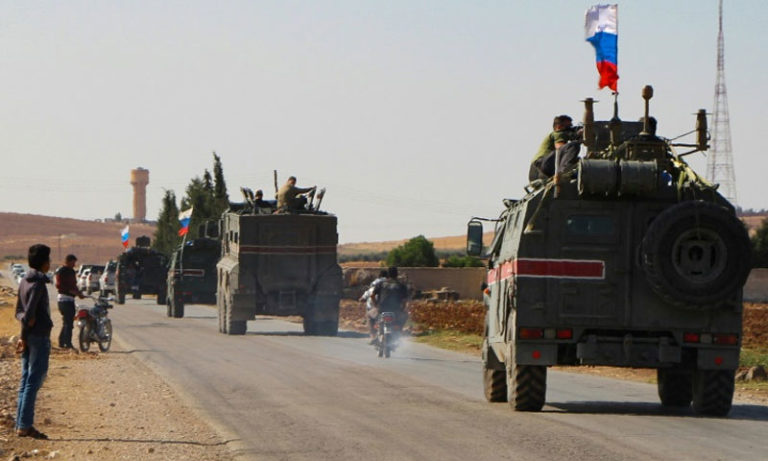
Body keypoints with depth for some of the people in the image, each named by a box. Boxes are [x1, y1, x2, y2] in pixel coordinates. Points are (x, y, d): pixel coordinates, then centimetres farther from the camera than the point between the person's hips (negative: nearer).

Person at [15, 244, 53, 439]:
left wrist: (24, 337, 7)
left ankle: (21, 424, 13)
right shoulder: (38, 284, -15)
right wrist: (24, 336, -9)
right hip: (39, 336, -9)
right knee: (34, 380, -7)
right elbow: (29, 314, -19)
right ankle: (24, 425, -8)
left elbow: (19, 312, 16)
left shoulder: (24, 282, 13)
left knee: (26, 380, 11)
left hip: (29, 337, 9)